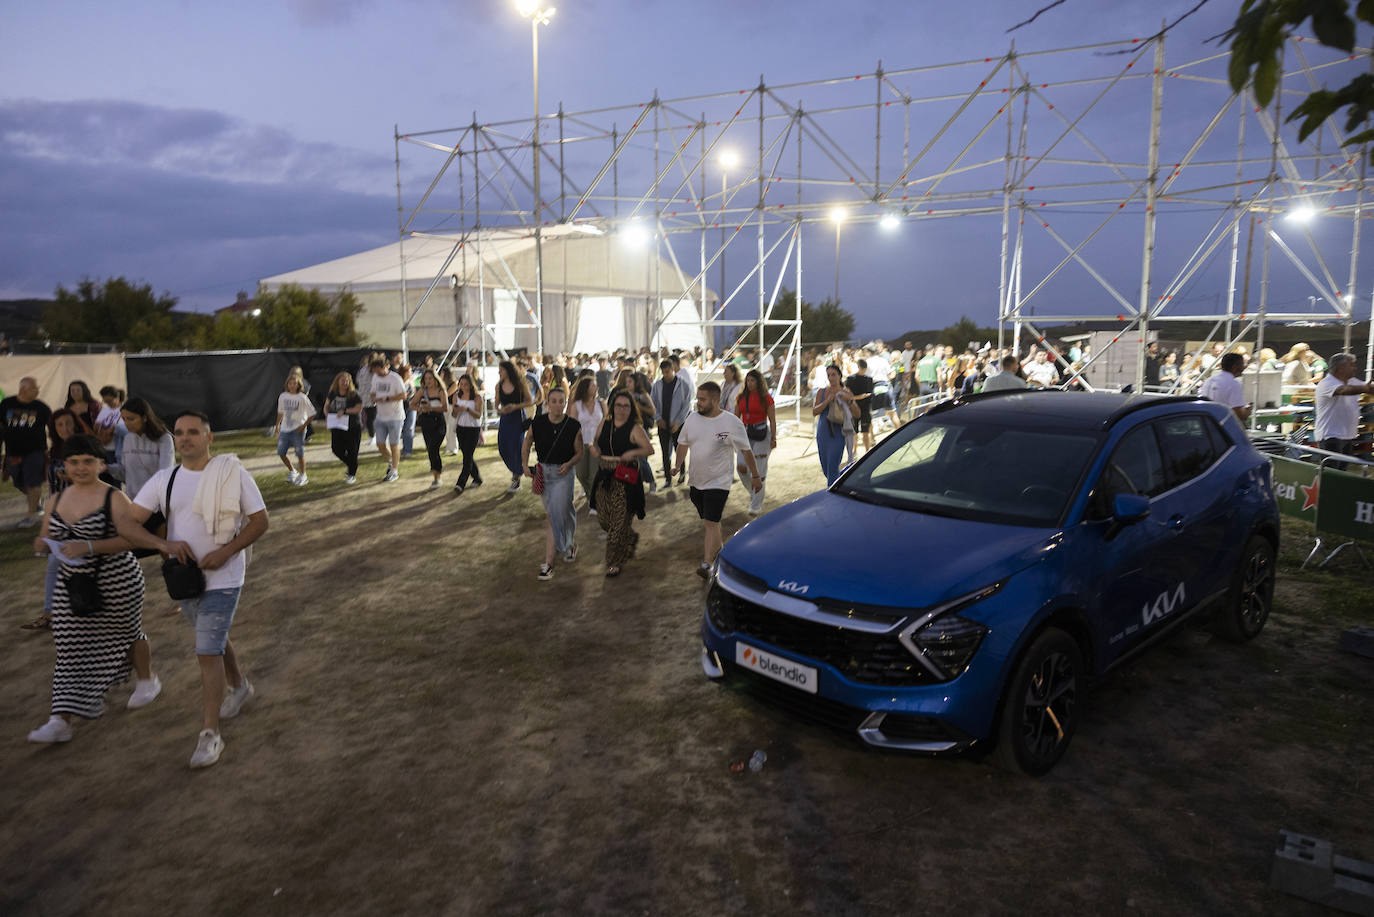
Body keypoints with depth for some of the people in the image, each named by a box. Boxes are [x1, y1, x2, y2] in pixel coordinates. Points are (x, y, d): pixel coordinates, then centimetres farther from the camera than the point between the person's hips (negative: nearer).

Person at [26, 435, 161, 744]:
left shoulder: (114, 498, -12)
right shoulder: (57, 501, 6)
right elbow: (47, 538, 15)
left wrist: (89, 547, -29)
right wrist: (43, 545, -9)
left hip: (116, 585, -5)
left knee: (126, 634, 15)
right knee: (70, 650, 3)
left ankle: (147, 681, 40)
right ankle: (61, 721, 6)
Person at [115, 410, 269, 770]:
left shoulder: (233, 473, -10)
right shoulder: (164, 480, 0)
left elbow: (260, 521, -8)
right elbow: (125, 520, -5)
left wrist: (225, 552, -20)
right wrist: (163, 543, -23)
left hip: (222, 578, -5)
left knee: (208, 652, -8)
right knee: (214, 640, 23)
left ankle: (209, 734, 1)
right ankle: (240, 686, 48)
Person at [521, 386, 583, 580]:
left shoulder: (573, 426, -9)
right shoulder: (537, 424, -5)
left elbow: (579, 452, 2)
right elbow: (526, 446, 9)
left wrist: (569, 464, -17)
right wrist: (525, 465, -4)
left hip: (563, 474, -3)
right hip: (543, 472, 3)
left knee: (556, 516, -9)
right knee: (551, 515, 16)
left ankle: (548, 562, -3)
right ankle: (570, 543, 43)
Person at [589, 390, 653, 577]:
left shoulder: (634, 429, -7)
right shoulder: (605, 424, 8)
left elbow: (650, 449, -9)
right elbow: (596, 442, 21)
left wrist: (633, 452, -25)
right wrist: (594, 448, -1)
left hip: (625, 479, -5)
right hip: (605, 477, 5)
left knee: (619, 521, -2)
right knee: (603, 519, 10)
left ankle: (615, 562, 12)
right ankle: (631, 538, 39)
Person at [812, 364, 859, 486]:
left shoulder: (846, 393, 0)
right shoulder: (821, 392, 5)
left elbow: (857, 414, -4)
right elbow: (814, 412, -6)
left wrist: (849, 401, -20)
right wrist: (828, 400, -18)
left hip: (838, 435, -3)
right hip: (823, 434, 3)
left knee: (832, 468, -12)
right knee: (825, 469, 12)